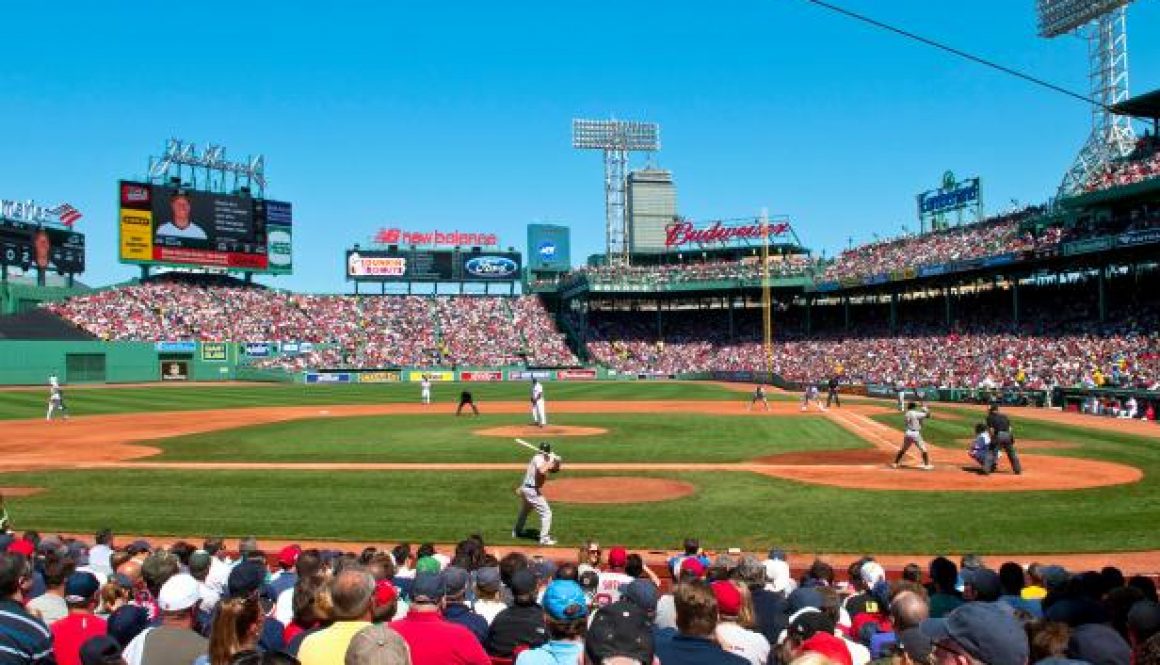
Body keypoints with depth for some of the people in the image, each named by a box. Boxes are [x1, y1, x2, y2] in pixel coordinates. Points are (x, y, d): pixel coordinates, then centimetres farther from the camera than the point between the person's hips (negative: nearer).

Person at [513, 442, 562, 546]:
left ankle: (517, 531, 48)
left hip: (525, 488, 10)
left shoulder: (541, 458, 11)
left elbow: (554, 470, 11)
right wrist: (550, 461, -26)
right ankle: (544, 539, -11)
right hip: (532, 490, -10)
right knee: (546, 513, -7)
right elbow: (542, 471, -37)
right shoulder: (539, 458, -17)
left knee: (524, 511, 30)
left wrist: (556, 461, -8)